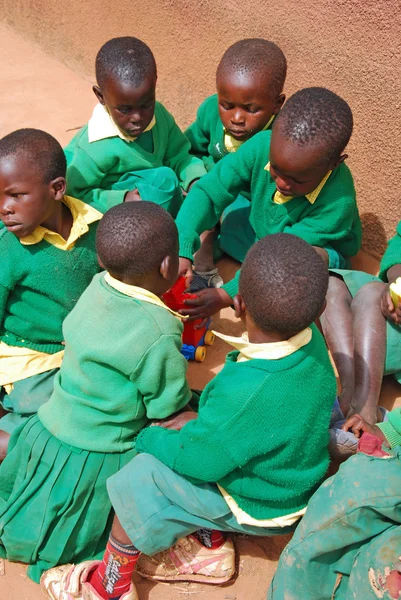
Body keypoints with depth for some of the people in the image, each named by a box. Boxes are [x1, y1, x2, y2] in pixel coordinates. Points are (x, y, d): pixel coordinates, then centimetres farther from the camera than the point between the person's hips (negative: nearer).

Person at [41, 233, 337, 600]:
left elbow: (199, 459, -24)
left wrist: (148, 438, -8)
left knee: (137, 478, -7)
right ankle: (212, 545, 24)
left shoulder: (246, 390, -40)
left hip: (258, 508, -7)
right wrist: (196, 423, -3)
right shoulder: (312, 338, -17)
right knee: (192, 425, 15)